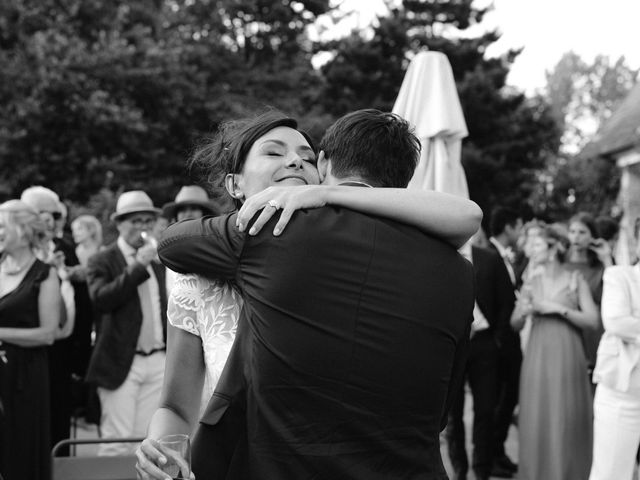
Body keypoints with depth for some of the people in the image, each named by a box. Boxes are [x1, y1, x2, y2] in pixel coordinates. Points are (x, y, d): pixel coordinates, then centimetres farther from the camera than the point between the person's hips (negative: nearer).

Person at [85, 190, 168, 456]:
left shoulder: (157, 259, 17)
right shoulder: (103, 261, -1)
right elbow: (101, 299, -19)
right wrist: (138, 267, -20)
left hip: (158, 361, 5)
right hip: (122, 363, -5)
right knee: (116, 441, -6)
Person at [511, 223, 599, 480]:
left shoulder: (576, 280, 0)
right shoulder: (532, 280, 7)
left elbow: (592, 320, -8)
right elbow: (514, 323, 9)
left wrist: (560, 309, -14)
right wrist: (523, 311, -11)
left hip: (566, 356, -2)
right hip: (538, 355, 2)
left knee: (567, 420, 0)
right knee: (536, 418, 4)